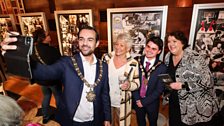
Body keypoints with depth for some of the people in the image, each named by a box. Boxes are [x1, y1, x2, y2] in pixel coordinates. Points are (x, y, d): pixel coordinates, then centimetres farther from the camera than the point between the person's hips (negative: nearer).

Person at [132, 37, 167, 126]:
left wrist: (144, 101, -14)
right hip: (137, 101, 2)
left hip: (152, 103, -1)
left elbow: (159, 90, -15)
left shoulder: (162, 67, -18)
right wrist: (137, 99, -13)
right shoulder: (136, 61, -14)